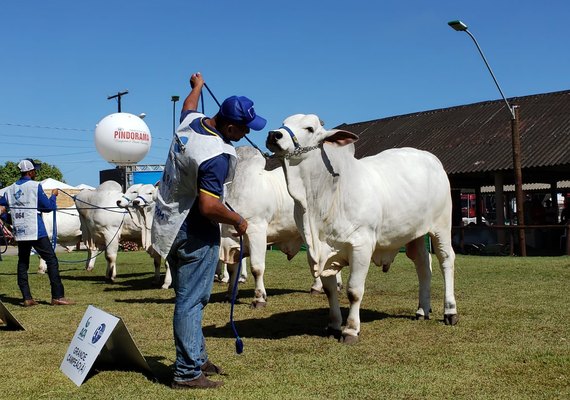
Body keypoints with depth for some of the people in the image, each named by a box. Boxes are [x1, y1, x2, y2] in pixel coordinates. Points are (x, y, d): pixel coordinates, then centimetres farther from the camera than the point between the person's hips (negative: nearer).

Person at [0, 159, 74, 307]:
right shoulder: (35, 186, -6)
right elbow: (49, 207, -4)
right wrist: (53, 195, 13)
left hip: (19, 232, 6)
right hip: (36, 232, -6)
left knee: (22, 263, 12)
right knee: (51, 261, -2)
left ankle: (27, 298, 9)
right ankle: (57, 296, -6)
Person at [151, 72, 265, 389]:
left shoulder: (190, 123, 0)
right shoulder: (217, 155, -27)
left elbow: (189, 107, 27)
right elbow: (209, 206, -31)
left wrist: (197, 86, 46)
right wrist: (238, 221, -14)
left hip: (169, 225, 10)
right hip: (195, 234, -10)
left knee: (189, 298, 18)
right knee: (191, 301, -2)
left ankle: (197, 357, 30)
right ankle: (188, 373, 5)